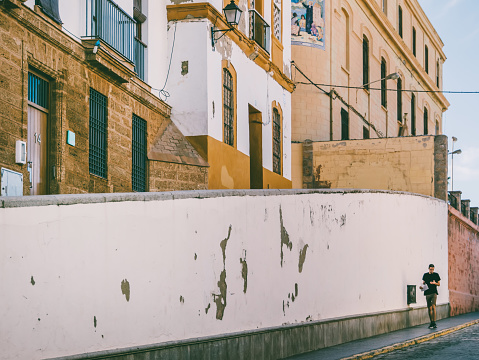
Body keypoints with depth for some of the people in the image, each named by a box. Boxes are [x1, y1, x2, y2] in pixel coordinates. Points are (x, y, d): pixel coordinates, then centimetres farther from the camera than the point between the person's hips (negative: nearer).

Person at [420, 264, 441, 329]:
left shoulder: (436, 275, 5)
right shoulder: (425, 275, 9)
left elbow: (439, 284, 8)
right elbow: (423, 283, 14)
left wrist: (434, 283, -12)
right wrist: (422, 287, -7)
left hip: (434, 293, -2)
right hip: (428, 293, 2)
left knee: (433, 306, -15)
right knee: (429, 308, 4)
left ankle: (434, 322, -15)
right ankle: (431, 322, 12)